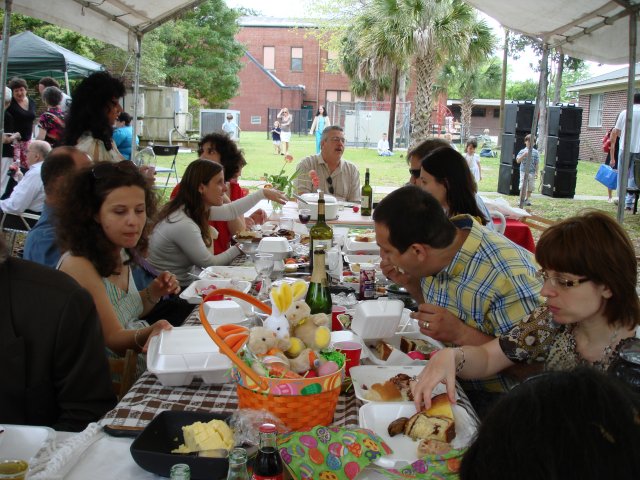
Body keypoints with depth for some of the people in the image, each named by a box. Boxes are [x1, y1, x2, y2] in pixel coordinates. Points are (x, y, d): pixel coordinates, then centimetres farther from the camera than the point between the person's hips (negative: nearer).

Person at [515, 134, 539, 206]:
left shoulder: (535, 152, 2)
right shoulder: (522, 151, -1)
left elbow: (536, 164, 4)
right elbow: (518, 161, -8)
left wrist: (536, 172, 0)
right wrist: (524, 155, -21)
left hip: (532, 172, 2)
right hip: (524, 171, -2)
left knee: (530, 187, 9)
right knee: (523, 187, -4)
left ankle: (528, 199, 24)